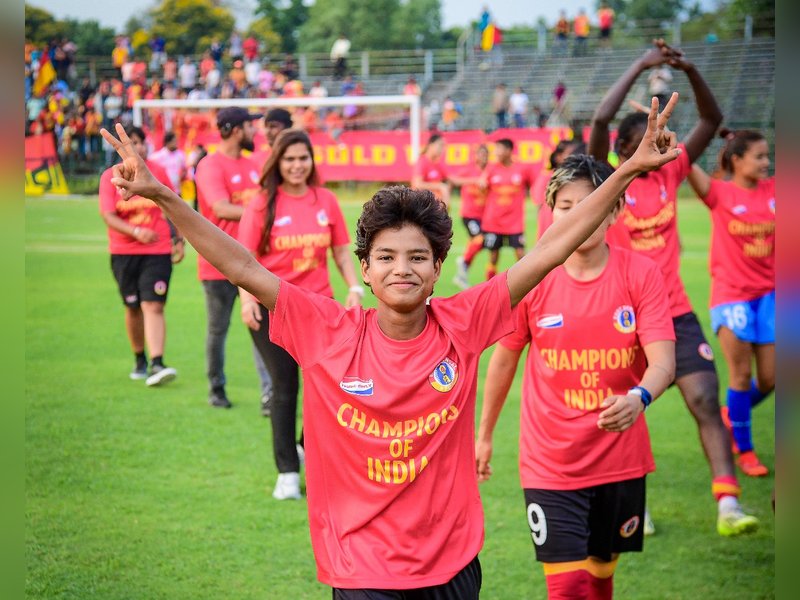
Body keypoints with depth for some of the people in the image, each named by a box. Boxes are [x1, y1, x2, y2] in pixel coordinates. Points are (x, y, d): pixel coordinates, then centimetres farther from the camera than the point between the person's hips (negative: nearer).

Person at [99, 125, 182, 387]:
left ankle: (157, 364, -22)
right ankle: (139, 361, 29)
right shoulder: (110, 177, -2)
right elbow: (108, 216, -10)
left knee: (153, 306, -14)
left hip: (158, 250, -1)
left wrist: (179, 240, 13)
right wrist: (136, 232, -24)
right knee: (133, 308, 12)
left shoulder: (158, 172, 3)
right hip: (124, 252, 1)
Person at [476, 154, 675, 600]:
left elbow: (663, 361, -17)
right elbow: (503, 361, 5)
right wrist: (485, 436, 13)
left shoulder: (642, 274, -9)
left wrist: (639, 397, -39)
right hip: (551, 464, -1)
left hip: (620, 460, 2)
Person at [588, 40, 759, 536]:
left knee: (707, 402, -10)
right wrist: (640, 67, -22)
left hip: (675, 313, 3)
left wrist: (689, 70, -13)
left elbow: (712, 120, 2)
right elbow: (600, 121, -23)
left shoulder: (670, 174, 5)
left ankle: (728, 504, -15)